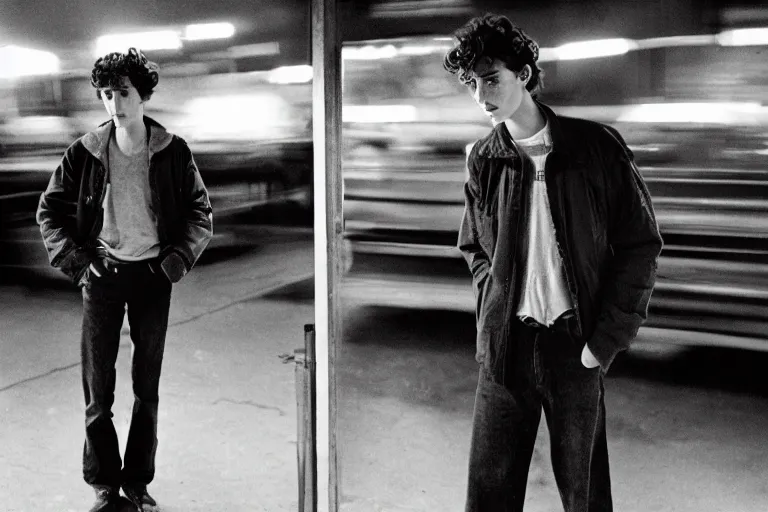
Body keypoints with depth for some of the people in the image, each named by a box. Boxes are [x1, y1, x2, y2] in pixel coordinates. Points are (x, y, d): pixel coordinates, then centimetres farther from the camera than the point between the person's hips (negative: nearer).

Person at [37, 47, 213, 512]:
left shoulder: (173, 151, -5)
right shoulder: (85, 152, -5)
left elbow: (200, 211, 3)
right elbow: (50, 211, 4)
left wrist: (179, 258, -8)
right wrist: (76, 261, -5)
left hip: (152, 274, 0)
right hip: (103, 273, 0)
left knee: (147, 386, 8)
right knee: (98, 387, 3)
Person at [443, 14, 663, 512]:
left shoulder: (597, 147, -6)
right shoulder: (482, 160, 4)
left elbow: (640, 245, -4)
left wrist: (607, 339, -9)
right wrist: (494, 315, 3)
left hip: (574, 344, -3)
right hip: (505, 347, 3)